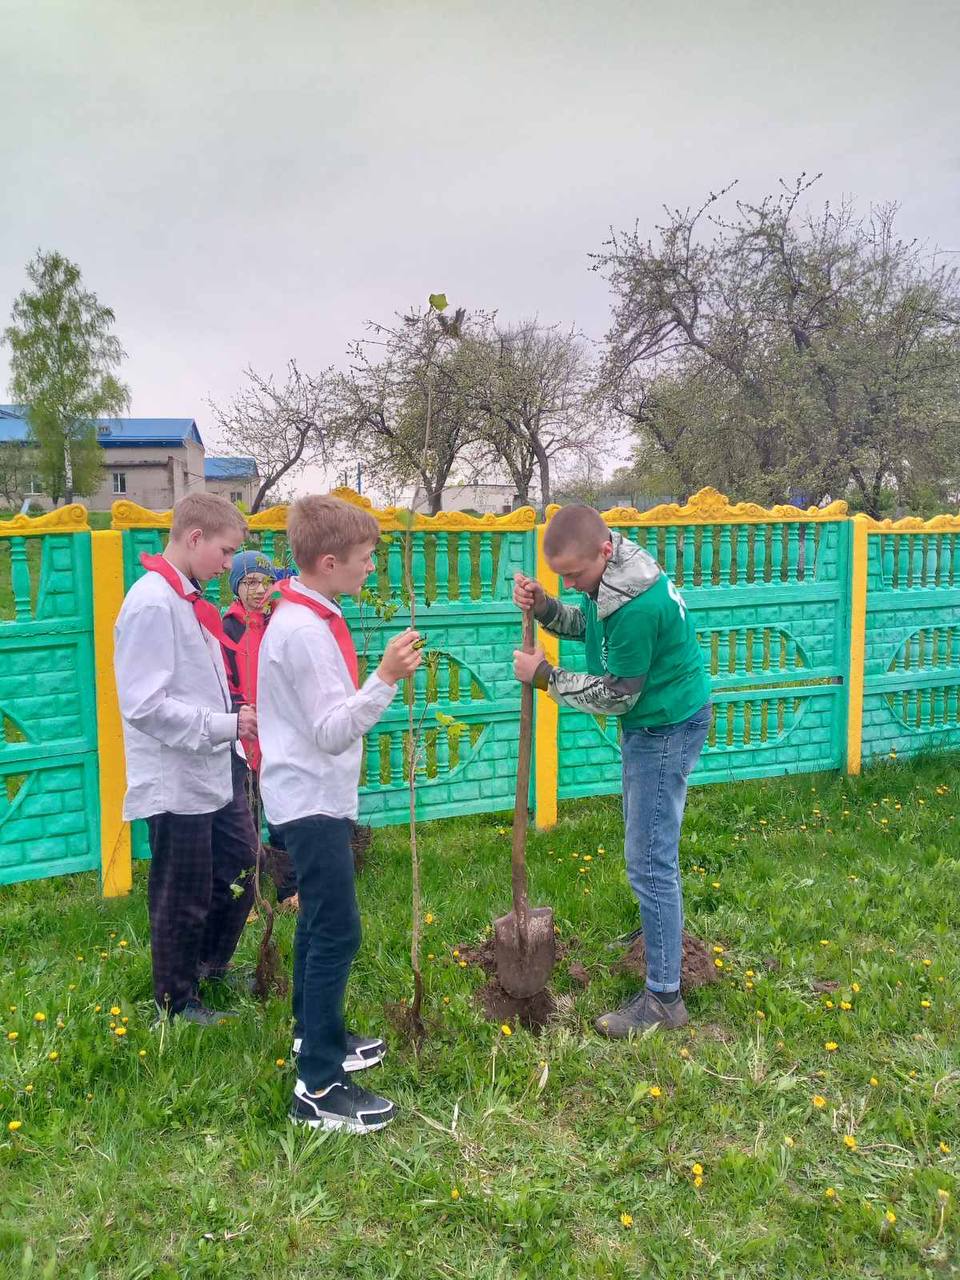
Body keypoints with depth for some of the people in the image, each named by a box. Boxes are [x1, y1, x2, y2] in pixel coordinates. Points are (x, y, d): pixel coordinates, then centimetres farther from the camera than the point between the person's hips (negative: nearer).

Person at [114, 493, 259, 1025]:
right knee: (183, 900, 8)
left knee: (240, 871, 21)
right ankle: (177, 1001, 29)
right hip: (175, 783, -9)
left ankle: (210, 964, 43)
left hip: (214, 775, 9)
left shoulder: (188, 600, 9)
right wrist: (225, 725, -21)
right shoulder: (152, 603, -20)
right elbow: (145, 705, -25)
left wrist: (233, 726, 6)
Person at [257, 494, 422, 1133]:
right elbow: (332, 731, -27)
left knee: (320, 922, 20)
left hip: (315, 797, 10)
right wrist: (386, 679, -35)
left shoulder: (307, 617, 9)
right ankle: (319, 1088, 4)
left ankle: (316, 1034, 37)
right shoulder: (305, 630, -23)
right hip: (313, 800, -10)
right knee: (337, 932, -5)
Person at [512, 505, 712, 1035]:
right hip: (649, 720, 10)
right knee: (643, 836, 25)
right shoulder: (609, 571, -4)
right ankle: (658, 929, 47)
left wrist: (544, 675, -15)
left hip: (667, 728, -10)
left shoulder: (638, 605, -33)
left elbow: (615, 696, -23)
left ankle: (664, 997, 5)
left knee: (649, 860, -6)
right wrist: (542, 605, -9)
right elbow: (586, 624, 10)